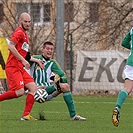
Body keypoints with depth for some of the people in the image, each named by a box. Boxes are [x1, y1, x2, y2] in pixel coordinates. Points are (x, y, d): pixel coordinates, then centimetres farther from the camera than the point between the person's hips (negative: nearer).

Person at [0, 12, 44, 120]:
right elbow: (10, 47, -23)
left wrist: (36, 60, 25)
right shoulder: (19, 32, -8)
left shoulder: (25, 35, 22)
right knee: (20, 92, -22)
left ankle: (26, 115, -4)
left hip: (20, 68, 9)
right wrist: (23, 60, -22)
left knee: (34, 88, -1)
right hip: (13, 67, -9)